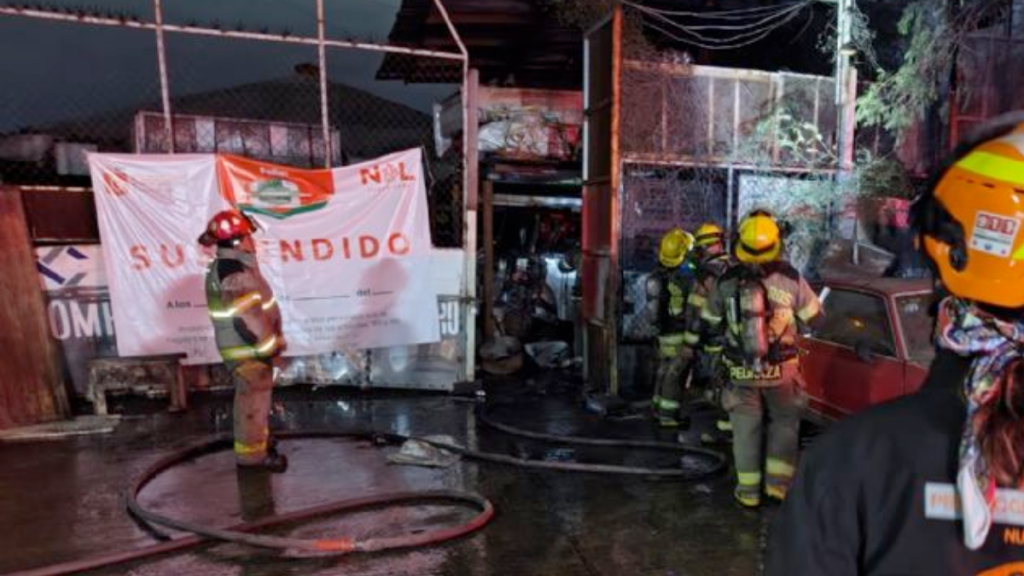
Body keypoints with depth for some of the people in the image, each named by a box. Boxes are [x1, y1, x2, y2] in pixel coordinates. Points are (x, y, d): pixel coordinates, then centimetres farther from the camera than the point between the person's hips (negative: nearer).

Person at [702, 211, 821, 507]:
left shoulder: (725, 282, -9)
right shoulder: (790, 278, -12)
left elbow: (712, 325, 2)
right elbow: (813, 318, 0)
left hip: (740, 370, 1)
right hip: (781, 368, 0)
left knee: (745, 427, 13)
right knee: (785, 421, 20)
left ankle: (748, 490, 19)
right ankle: (778, 480, 18)